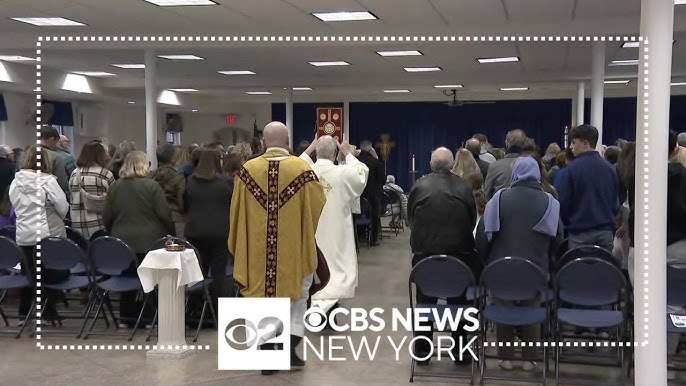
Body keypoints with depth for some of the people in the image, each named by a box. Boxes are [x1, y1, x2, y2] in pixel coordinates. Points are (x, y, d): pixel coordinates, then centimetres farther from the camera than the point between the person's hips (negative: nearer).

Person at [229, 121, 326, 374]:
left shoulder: (248, 170, -4)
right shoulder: (302, 169, -9)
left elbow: (237, 211, 3)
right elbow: (318, 205, 0)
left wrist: (239, 246, 17)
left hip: (258, 248, 1)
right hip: (294, 248, -1)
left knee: (263, 295, 11)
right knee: (298, 296, 17)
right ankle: (291, 348, 9)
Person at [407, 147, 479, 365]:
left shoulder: (419, 186, -5)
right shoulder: (464, 187, -6)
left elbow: (410, 218, 6)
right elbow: (473, 220, 5)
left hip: (424, 251, 0)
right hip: (458, 251, 0)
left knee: (425, 302, 13)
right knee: (458, 302, 13)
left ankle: (422, 351, 19)